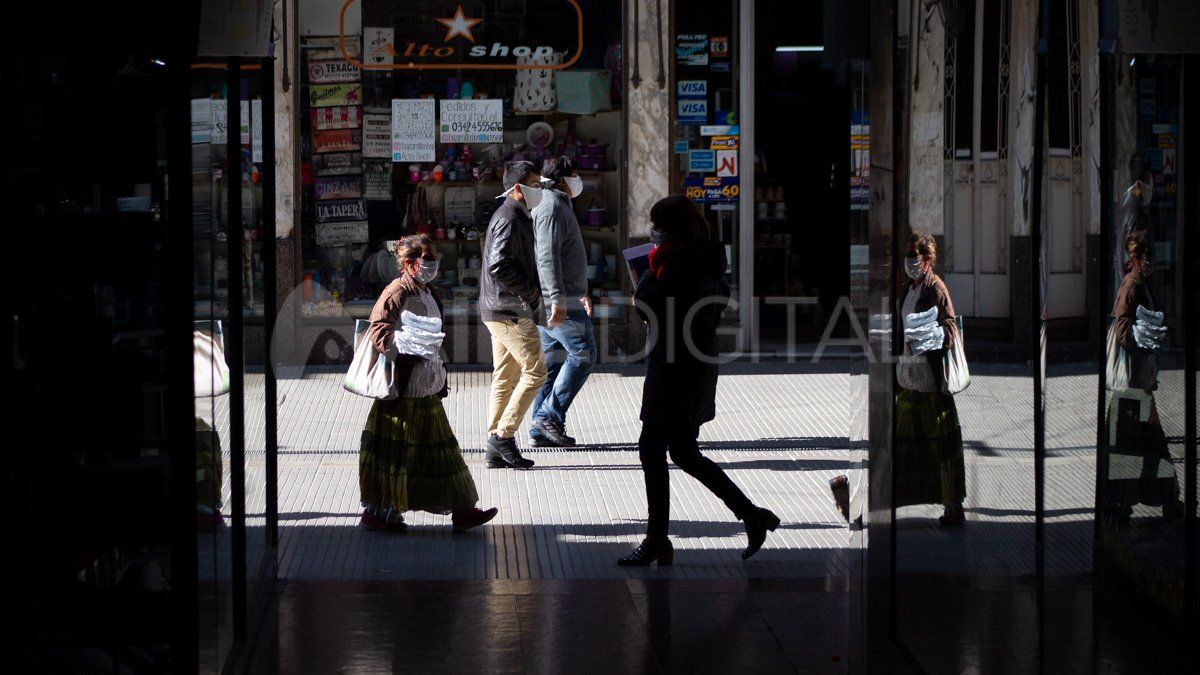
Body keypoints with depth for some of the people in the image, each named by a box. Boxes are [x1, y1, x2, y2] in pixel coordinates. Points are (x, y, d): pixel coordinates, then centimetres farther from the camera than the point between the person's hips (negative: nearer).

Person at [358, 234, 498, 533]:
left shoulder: (430, 295, 16)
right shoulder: (396, 293, -13)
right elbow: (379, 334, -21)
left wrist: (440, 375, 23)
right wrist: (410, 343, -35)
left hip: (427, 386, 9)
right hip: (402, 387, -9)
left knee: (440, 449, 10)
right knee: (395, 450, -2)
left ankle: (461, 509, 11)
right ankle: (377, 511, 8)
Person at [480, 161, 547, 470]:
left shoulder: (516, 217, 20)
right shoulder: (509, 219, -14)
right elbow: (499, 265, -25)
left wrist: (532, 292, 15)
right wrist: (529, 292, -16)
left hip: (499, 312, 11)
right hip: (511, 312, -11)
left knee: (505, 378, 10)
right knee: (535, 371, -9)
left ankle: (496, 450, 11)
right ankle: (503, 435, -8)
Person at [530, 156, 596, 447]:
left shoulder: (557, 207, 21)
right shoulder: (553, 209, -13)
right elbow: (547, 257, -24)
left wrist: (579, 294, 32)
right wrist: (558, 299, -30)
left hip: (557, 301, 10)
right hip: (558, 302, -10)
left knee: (551, 362, 10)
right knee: (583, 355, -8)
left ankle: (541, 428, 10)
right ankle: (550, 415, -10)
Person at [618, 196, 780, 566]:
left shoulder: (682, 266, -20)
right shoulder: (707, 261, 11)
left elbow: (645, 306, -20)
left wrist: (655, 262, -7)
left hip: (676, 370, -10)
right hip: (697, 366, 10)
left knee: (651, 451, -1)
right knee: (684, 452, 17)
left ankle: (657, 542, 5)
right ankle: (751, 515, 18)